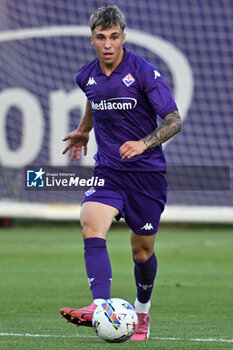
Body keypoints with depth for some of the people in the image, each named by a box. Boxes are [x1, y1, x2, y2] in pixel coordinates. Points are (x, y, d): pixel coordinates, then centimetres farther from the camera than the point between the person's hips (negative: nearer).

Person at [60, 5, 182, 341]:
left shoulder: (144, 72, -13)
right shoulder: (87, 76, 3)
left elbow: (174, 120, -13)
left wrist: (144, 143, -28)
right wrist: (83, 131, 38)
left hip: (147, 173, -3)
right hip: (107, 171, 3)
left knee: (143, 250, 7)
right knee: (91, 226, -24)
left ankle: (142, 311, 34)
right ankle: (101, 307, -38)